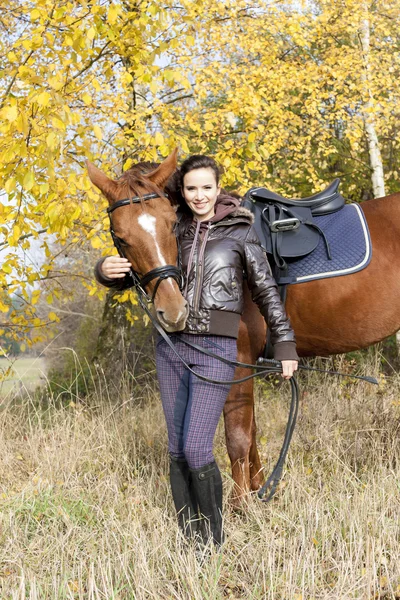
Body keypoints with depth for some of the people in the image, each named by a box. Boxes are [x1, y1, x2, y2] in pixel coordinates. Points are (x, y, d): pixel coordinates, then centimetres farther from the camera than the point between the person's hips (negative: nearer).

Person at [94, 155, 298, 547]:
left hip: (216, 350, -4)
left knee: (196, 448, -11)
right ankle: (187, 540, 20)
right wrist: (106, 270, -14)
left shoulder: (240, 231, 0)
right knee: (177, 449, 8)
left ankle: (213, 541, 9)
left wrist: (285, 345, 0)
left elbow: (266, 292, 4)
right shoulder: (173, 231, 7)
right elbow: (129, 273, 10)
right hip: (171, 345, 4)